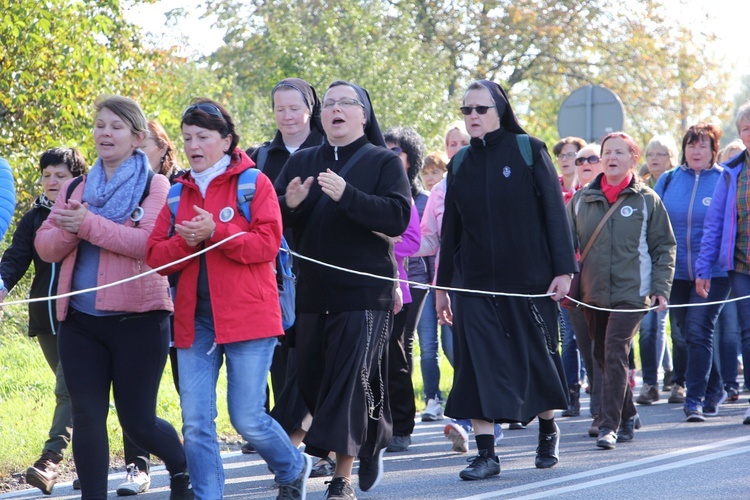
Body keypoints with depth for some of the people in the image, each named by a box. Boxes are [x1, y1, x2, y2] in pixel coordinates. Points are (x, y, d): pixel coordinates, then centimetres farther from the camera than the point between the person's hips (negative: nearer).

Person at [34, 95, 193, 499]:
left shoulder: (155, 186, -1)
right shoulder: (74, 190, 13)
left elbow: (150, 242, -17)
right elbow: (45, 247, 7)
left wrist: (90, 224, -21)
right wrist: (69, 230, -14)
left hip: (138, 318, -4)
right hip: (80, 321, 4)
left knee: (138, 421, 2)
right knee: (87, 418, -1)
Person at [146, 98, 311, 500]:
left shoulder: (254, 183, 0)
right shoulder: (178, 193, 13)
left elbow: (268, 244, -10)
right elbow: (156, 255, 8)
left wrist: (215, 232, -19)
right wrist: (185, 241, -11)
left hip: (248, 316, -4)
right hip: (194, 320, 4)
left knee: (248, 420, -2)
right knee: (195, 425, -2)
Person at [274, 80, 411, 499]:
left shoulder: (384, 162, 2)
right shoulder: (302, 162, 14)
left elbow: (398, 218, -13)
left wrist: (346, 195, -25)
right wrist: (289, 205, -14)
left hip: (364, 293, -5)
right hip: (313, 292, 5)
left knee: (349, 382, -10)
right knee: (313, 382, 8)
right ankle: (371, 445, 29)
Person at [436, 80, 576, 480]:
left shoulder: (528, 151, -2)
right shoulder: (461, 163, 8)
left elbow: (554, 211, -4)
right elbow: (450, 228, 12)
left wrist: (562, 269, -10)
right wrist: (442, 285, 11)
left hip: (528, 277, -3)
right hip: (475, 280, 3)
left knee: (535, 354, 9)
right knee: (479, 361, -7)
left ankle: (548, 428, 34)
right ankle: (485, 453, -6)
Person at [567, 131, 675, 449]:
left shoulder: (646, 200, 2)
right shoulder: (581, 200, 8)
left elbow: (664, 247, 4)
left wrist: (661, 289, -4)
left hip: (631, 292, -4)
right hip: (592, 294, 4)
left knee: (615, 354, -15)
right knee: (602, 357, 10)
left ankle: (610, 425, -15)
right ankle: (627, 417, 26)